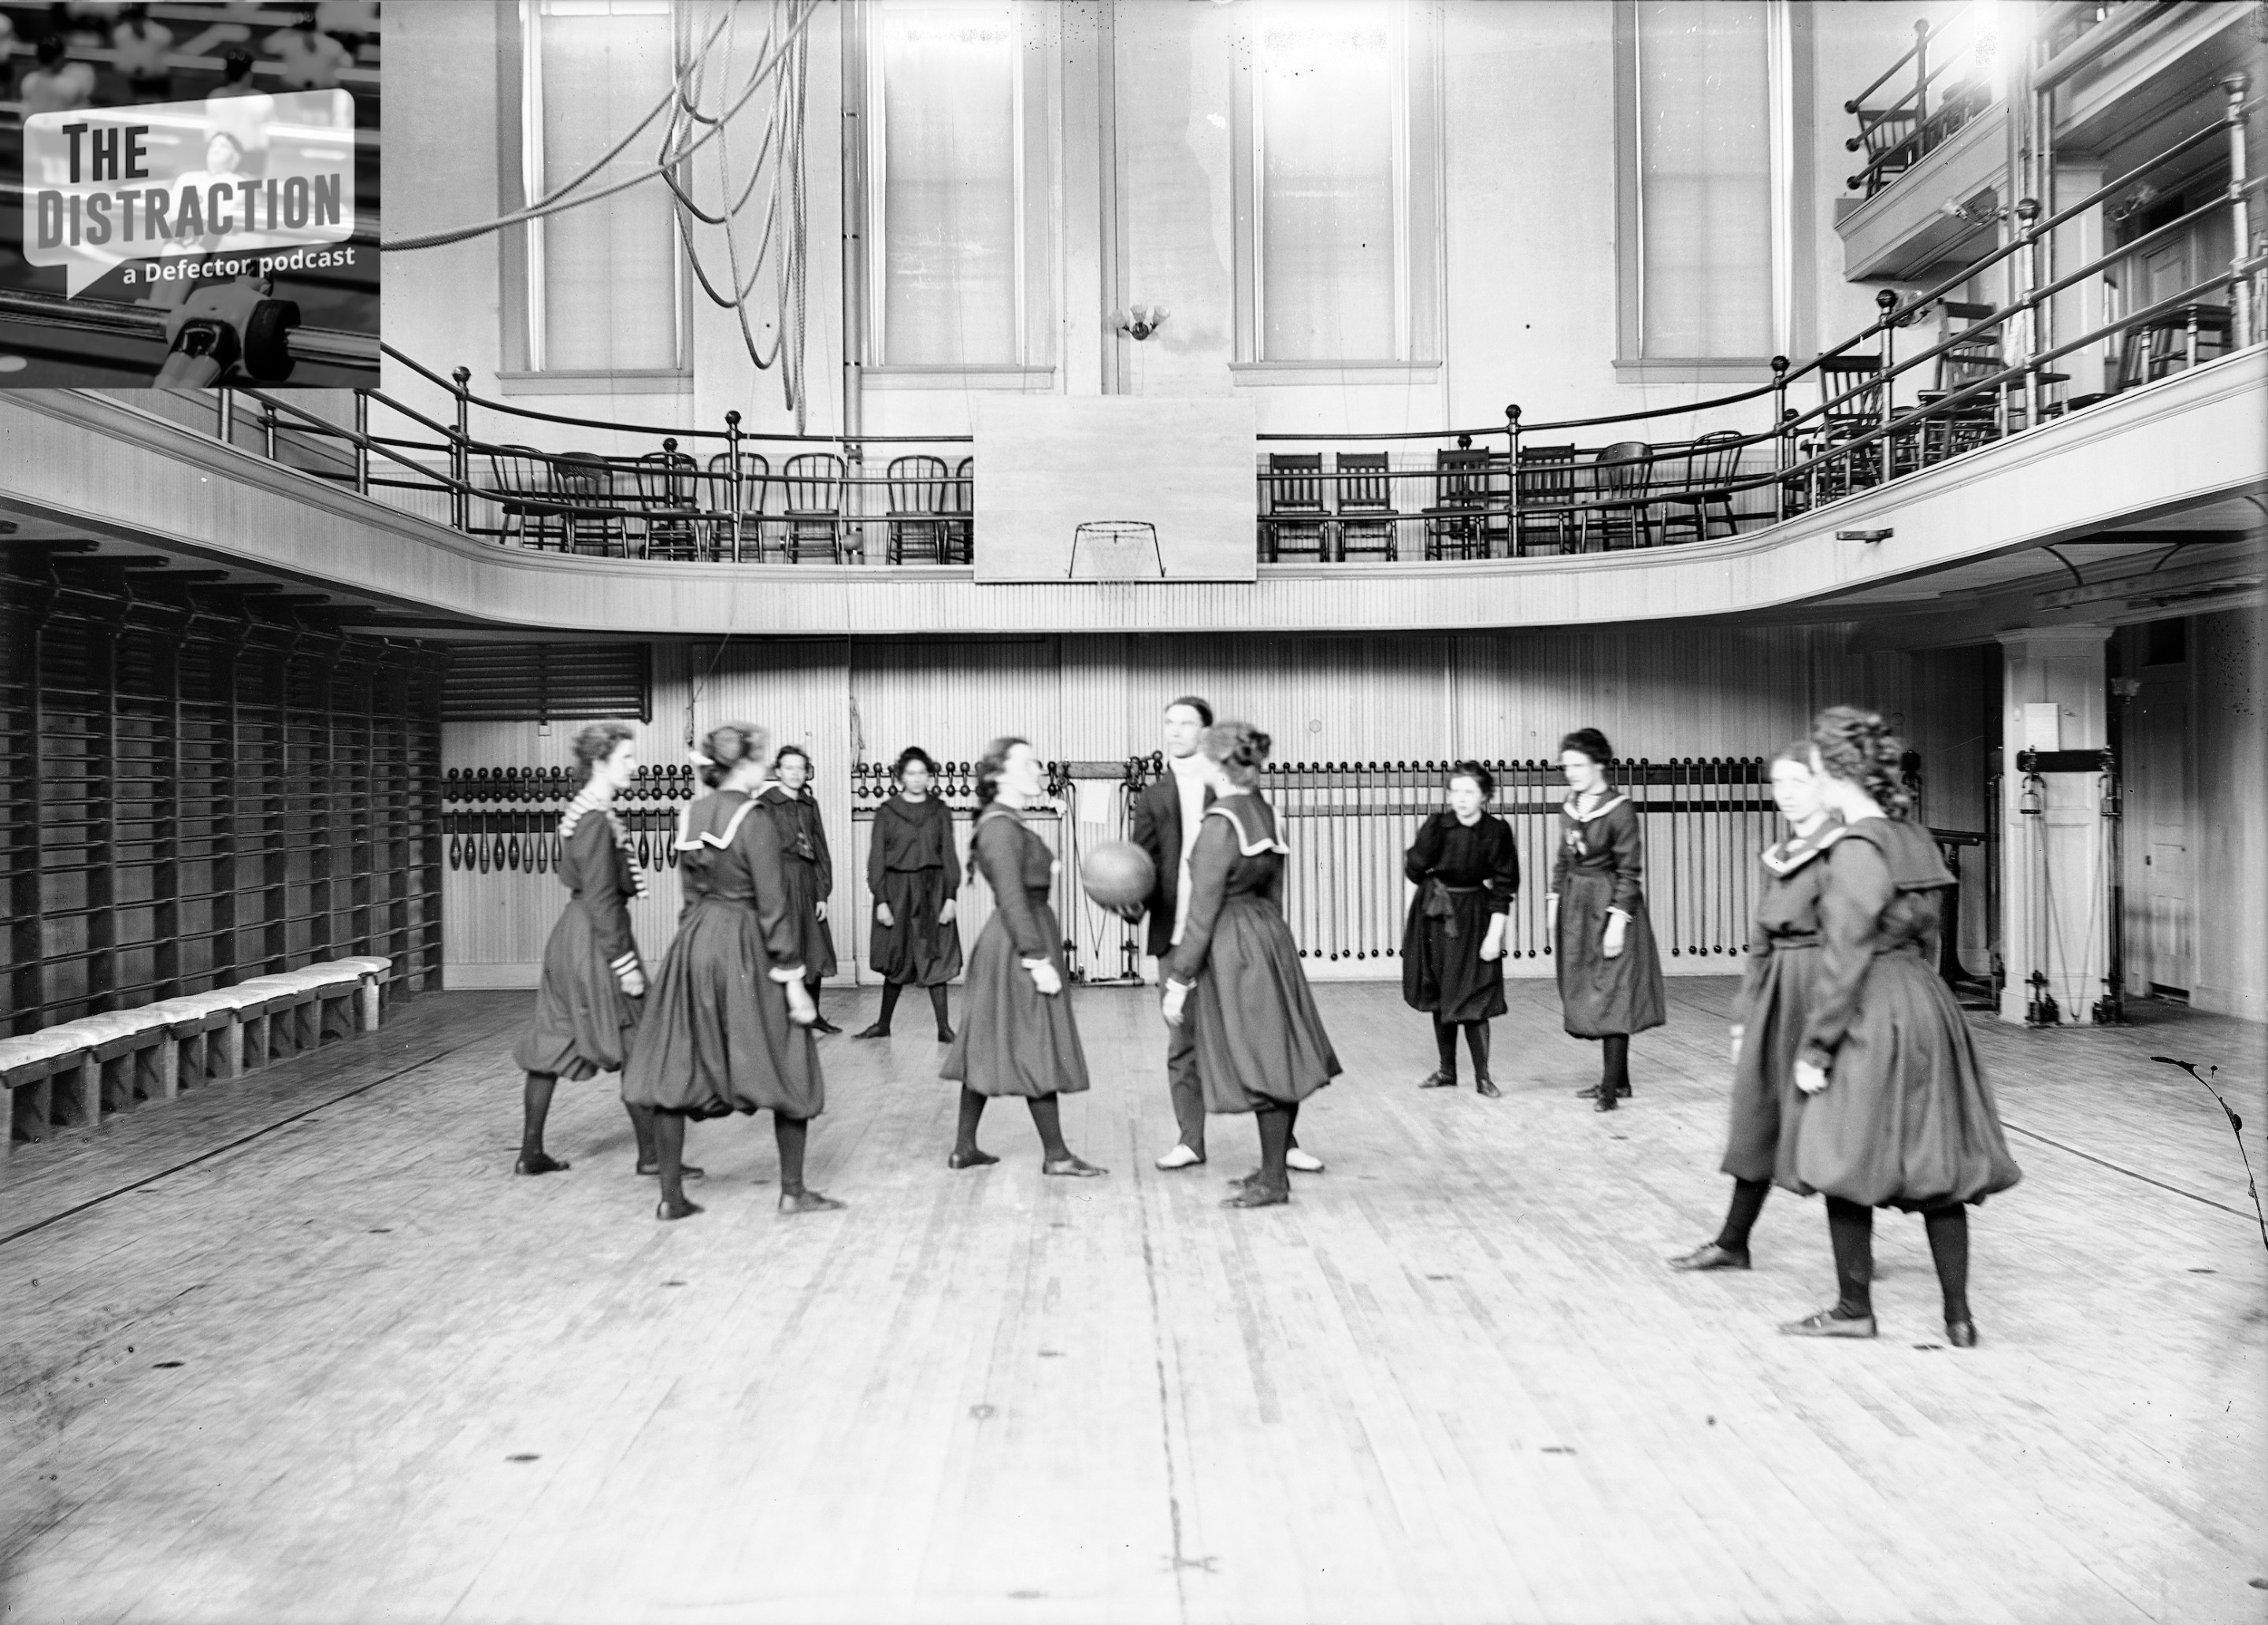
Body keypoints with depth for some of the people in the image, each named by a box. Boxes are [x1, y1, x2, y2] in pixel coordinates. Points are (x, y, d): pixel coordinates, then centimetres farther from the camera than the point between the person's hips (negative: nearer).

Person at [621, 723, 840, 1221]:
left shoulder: (690, 817, 6)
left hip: (692, 945, 6)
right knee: (786, 1069, 8)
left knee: (676, 1070, 9)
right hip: (744, 948, -6)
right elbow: (774, 907, -14)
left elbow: (691, 893, 14)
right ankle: (793, 1190, 14)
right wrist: (793, 979, -11)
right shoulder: (755, 823, -14)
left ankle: (671, 1195, 11)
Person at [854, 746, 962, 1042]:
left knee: (935, 960, -2)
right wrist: (880, 900, -8)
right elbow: (876, 859, -1)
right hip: (896, 889, 0)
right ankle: (883, 1024, 21)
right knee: (896, 960, 7)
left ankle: (944, 1027, 1)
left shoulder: (940, 811, 4)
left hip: (932, 890, 0)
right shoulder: (886, 812, 0)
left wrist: (951, 896, -5)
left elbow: (948, 856, 3)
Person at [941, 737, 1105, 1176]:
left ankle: (964, 1147, 16)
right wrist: (1037, 959, -23)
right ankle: (1055, 1155, 4)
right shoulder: (1002, 828, -16)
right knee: (1036, 1048, -3)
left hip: (1010, 946, 10)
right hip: (1020, 947, -10)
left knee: (990, 1048, 11)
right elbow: (1012, 900, -22)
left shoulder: (1008, 824, 15)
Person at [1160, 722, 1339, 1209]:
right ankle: (1275, 1165, 27)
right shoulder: (1263, 812, 6)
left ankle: (1273, 1182, 10)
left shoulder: (1220, 825, -19)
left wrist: (1179, 979, -13)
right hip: (1269, 936, 9)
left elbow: (1203, 912, -18)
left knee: (1258, 1065, 0)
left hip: (1233, 949, -9)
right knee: (1276, 1057, 14)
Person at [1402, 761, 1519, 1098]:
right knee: (1438, 998, 11)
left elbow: (1504, 889, -10)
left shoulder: (1497, 831, -12)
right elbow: (1414, 870, -5)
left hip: (1474, 918, -3)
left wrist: (1494, 935, -13)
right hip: (1434, 914, 3)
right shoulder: (1437, 826, -9)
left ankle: (1483, 1076, 4)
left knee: (1472, 999, -6)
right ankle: (1446, 1070, 24)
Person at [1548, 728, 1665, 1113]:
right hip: (1576, 908, 8)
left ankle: (1611, 1088, -7)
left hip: (1610, 908, -7)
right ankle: (1618, 1080, 20)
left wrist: (1617, 921, -18)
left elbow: (1629, 871, -15)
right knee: (1588, 994, 10)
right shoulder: (1569, 807, 7)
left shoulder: (1620, 809, -14)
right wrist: (1554, 904, 9)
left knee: (1612, 995, -7)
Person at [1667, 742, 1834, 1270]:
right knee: (1758, 1115, 12)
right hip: (1774, 993, 8)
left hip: (1820, 989, -8)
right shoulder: (1775, 857, 13)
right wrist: (1744, 1014, 15)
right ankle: (1732, 1243, 21)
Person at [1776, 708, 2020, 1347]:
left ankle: (1855, 1309, 16)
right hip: (1926, 1007, 8)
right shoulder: (1915, 838, 8)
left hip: (1873, 1017, -8)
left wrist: (1814, 1048, -13)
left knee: (1847, 1164, 5)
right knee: (1936, 1164, 11)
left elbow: (1844, 961, -18)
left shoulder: (1856, 851, -17)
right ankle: (1959, 1316, 16)